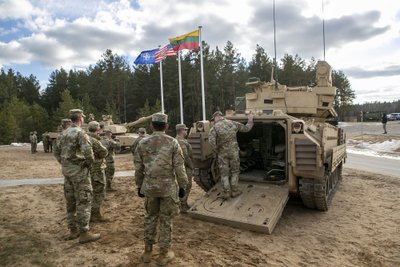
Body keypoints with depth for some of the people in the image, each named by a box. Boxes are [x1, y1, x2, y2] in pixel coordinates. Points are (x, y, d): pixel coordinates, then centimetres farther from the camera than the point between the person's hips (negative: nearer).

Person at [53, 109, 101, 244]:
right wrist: (89, 162, -10)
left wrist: (64, 163, 17)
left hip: (66, 169, 9)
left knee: (71, 201, 15)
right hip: (78, 170, -8)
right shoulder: (80, 132, -14)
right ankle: (84, 233, 2)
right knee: (83, 201, -2)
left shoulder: (64, 133, 12)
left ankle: (73, 230, 24)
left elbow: (57, 152, 17)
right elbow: (88, 152, -26)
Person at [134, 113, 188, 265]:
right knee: (166, 220, 8)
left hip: (149, 186, 3)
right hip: (168, 187, -3)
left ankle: (148, 251, 28)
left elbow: (138, 168, 5)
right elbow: (179, 167, -8)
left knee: (150, 218, 17)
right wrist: (182, 186, 3)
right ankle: (164, 254, 19)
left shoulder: (142, 143, 1)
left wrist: (139, 186, 16)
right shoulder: (173, 143, -7)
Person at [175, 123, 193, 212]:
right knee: (186, 187, -2)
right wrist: (191, 166, -13)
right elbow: (186, 157, -25)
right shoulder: (182, 142, -22)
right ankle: (182, 206, 5)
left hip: (181, 167, 10)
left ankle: (184, 204, 29)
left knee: (185, 186, 19)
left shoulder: (176, 140, 12)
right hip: (186, 168, -10)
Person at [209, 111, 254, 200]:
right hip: (234, 151, 2)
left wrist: (216, 151, -5)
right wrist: (250, 120, 26)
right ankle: (234, 191, 20)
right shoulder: (233, 123, 1)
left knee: (224, 173, 11)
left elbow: (211, 141, -20)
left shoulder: (214, 127, -8)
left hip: (222, 153, -2)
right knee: (235, 171, 17)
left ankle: (227, 192, 12)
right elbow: (246, 128, 9)